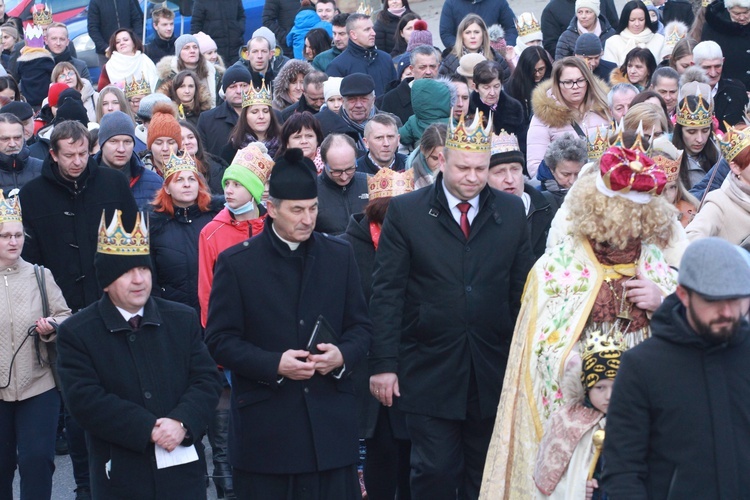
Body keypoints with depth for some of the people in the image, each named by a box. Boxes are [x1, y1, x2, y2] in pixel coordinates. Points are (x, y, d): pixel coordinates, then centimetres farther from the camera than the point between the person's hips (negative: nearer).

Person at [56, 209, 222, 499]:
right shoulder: (76, 333, -3)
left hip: (183, 472, 2)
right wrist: (149, 429, -19)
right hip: (120, 476, -2)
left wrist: (182, 423, -18)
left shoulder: (183, 320, 7)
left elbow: (207, 380, 1)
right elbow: (85, 400, -13)